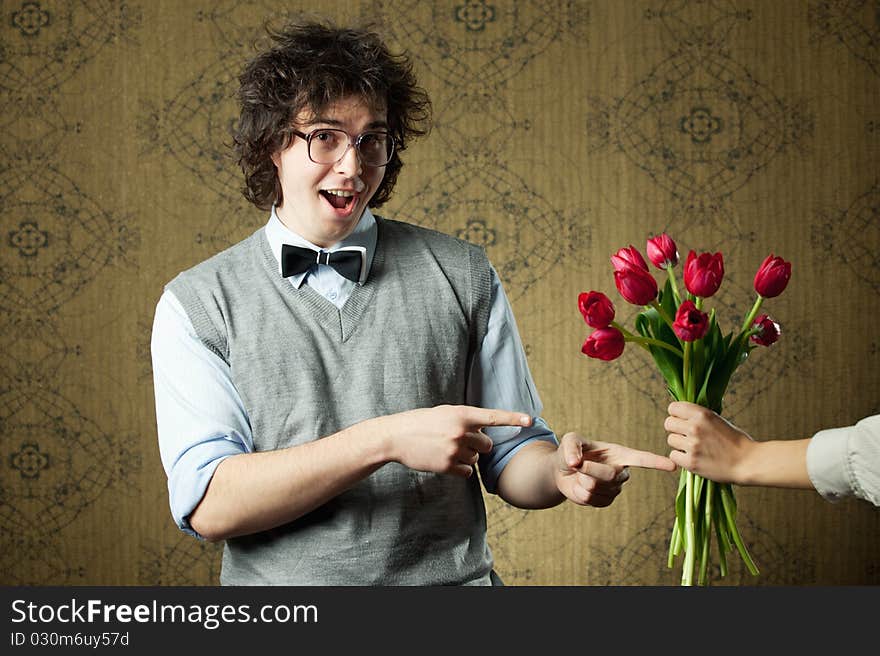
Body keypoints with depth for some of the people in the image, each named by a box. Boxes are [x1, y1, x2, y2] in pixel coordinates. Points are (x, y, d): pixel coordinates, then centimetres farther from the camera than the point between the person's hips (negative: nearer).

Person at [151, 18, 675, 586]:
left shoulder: (463, 276, 7)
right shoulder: (197, 303, 3)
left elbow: (511, 456, 12)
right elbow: (207, 506, -8)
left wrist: (560, 471, -10)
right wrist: (387, 440, -16)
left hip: (450, 578, 2)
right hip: (280, 593, -1)